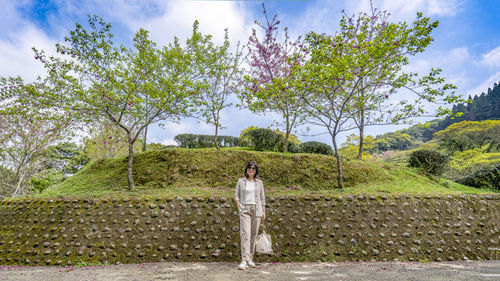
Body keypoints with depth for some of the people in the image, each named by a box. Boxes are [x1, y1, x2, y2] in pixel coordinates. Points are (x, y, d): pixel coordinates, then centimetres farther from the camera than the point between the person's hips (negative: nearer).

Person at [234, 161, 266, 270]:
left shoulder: (259, 183, 8)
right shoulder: (241, 181, 4)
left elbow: (262, 198, 11)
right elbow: (236, 195, 6)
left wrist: (263, 211, 8)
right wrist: (239, 208, -5)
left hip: (257, 209, 2)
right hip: (245, 209, -2)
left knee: (254, 234, 6)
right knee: (245, 233, -12)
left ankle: (250, 259, 18)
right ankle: (245, 260, -11)